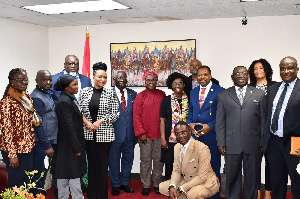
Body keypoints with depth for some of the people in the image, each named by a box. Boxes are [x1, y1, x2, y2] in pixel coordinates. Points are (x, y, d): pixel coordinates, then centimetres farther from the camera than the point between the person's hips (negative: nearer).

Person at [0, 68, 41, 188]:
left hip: (28, 148, 8)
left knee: (28, 182, 17)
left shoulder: (27, 98, 9)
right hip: (15, 150, -8)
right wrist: (12, 155, -18)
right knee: (16, 184, 4)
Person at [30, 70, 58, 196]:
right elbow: (37, 124, -18)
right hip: (41, 143, -9)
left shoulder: (47, 93, 12)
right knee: (39, 175, 2)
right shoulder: (36, 98, -15)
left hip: (50, 140, 9)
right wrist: (47, 146, -18)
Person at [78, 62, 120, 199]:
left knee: (102, 164, 2)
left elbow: (116, 113, -3)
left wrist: (100, 121, -11)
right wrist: (87, 122, -8)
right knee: (92, 163, 11)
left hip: (105, 135, -2)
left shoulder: (110, 93, -1)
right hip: (88, 134, 2)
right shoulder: (85, 91, 5)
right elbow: (79, 110, 6)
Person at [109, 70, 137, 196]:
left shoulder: (133, 94, 8)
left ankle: (125, 183, 28)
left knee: (128, 159, 13)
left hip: (129, 134, 3)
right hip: (114, 133, -3)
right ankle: (115, 185, 23)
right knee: (114, 160, 8)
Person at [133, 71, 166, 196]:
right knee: (145, 160, 5)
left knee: (158, 160, 9)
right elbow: (136, 117, -1)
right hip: (145, 136, -2)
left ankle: (157, 183, 22)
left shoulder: (162, 95, 8)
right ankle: (145, 185, 16)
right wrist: (141, 133, -8)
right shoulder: (140, 96, 2)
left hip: (159, 135, 2)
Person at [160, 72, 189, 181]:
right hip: (170, 138, -1)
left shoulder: (188, 100, 7)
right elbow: (162, 120, 1)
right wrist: (163, 138, -5)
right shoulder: (166, 100, 3)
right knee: (169, 164, 3)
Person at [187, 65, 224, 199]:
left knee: (214, 166, 3)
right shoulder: (193, 92, 15)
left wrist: (210, 126, -14)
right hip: (195, 133, 4)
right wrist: (190, 123, 1)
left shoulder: (219, 91, -2)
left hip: (212, 134, -4)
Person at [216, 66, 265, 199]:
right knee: (232, 177, 7)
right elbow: (220, 122, 6)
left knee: (252, 177, 9)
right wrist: (221, 143, -1)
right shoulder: (223, 95, 9)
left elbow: (263, 119, 7)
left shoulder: (259, 94, 9)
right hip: (232, 144, 0)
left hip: (253, 143, 0)